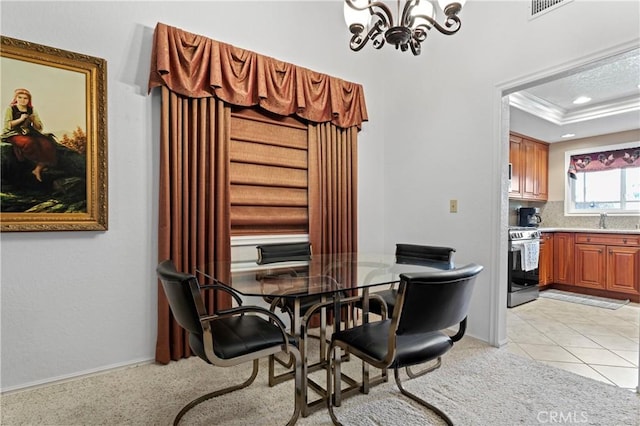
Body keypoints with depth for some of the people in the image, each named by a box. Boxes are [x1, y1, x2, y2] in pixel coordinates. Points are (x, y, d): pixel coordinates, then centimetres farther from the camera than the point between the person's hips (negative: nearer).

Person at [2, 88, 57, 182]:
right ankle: (42, 163, -20)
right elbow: (7, 125, -4)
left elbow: (39, 127, 13)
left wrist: (34, 120, -6)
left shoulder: (31, 110, 15)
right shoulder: (10, 109, 5)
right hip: (14, 134, -3)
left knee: (47, 143, -27)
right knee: (29, 142, -39)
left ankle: (38, 168, -27)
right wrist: (21, 119, -11)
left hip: (30, 134, 4)